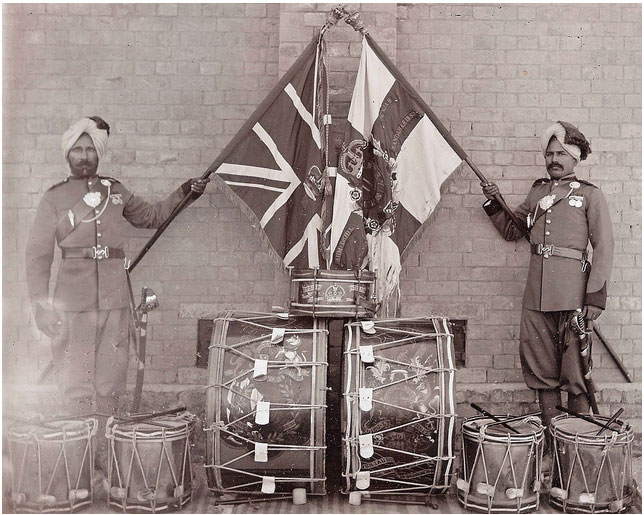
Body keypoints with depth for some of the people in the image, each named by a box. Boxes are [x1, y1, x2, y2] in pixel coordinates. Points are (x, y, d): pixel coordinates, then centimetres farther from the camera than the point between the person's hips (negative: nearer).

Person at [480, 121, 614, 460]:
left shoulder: (589, 195, 4)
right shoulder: (537, 193, 18)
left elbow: (603, 248, -1)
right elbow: (512, 230, 29)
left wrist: (595, 295, -10)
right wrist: (494, 204, 13)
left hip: (572, 292, -4)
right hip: (536, 293, 4)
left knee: (575, 367, -2)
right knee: (542, 368, 7)